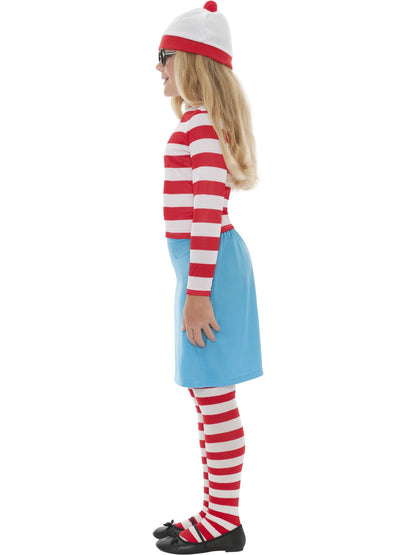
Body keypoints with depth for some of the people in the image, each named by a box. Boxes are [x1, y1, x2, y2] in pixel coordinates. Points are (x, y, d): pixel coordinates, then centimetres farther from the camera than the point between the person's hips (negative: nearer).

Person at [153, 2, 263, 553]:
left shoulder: (201, 122, -13)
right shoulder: (205, 122, 17)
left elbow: (208, 212, -19)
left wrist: (197, 292, -19)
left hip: (207, 263, -10)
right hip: (209, 262, 10)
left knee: (212, 393, -3)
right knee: (207, 393, 13)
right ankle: (217, 510, 22)